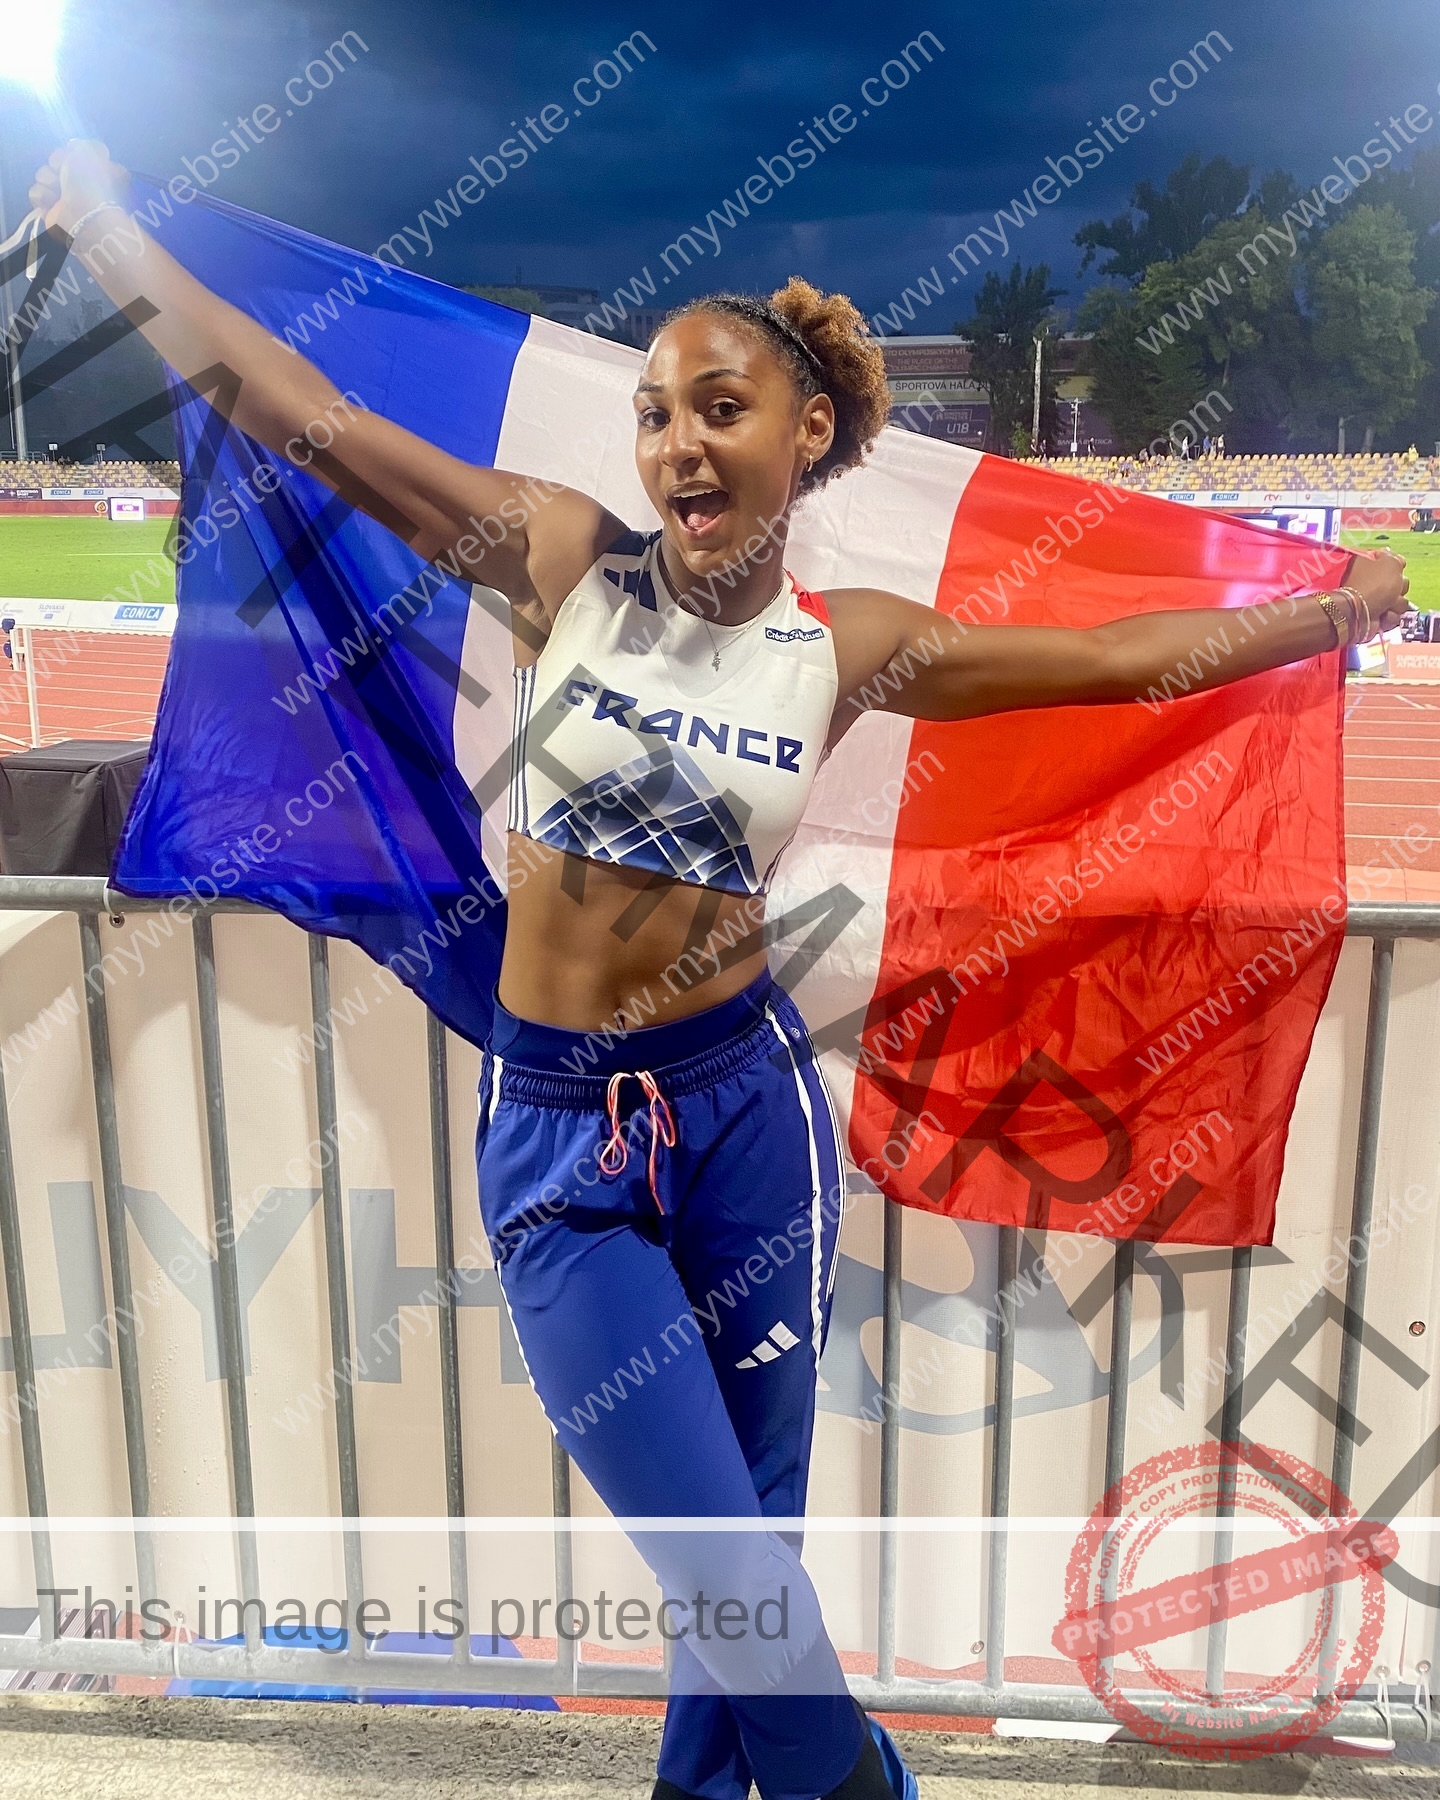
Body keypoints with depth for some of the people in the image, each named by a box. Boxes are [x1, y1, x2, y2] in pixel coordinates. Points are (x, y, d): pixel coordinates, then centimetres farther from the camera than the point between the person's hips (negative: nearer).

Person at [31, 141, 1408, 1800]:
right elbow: (296, 412, -5)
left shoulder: (851, 645, -1)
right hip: (554, 1124, -1)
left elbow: (1126, 655, 8)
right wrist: (104, 225, -3)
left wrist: (1338, 609, 13)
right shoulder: (566, 565, -5)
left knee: (752, 1527, 14)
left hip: (749, 1098, 2)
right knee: (726, 1564, 5)